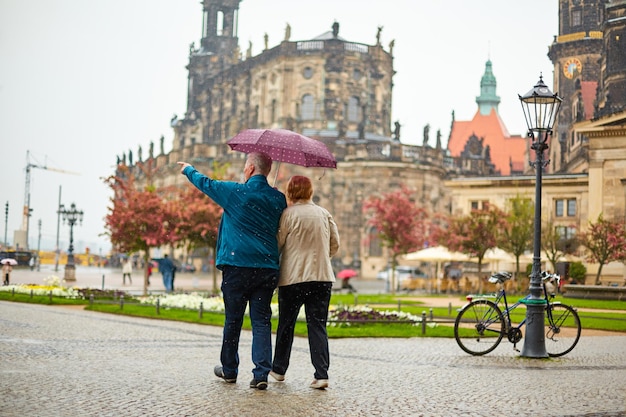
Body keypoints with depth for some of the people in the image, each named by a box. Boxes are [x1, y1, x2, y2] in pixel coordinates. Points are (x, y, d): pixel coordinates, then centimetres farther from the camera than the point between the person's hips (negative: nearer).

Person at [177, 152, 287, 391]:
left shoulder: (235, 192, -6)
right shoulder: (278, 199, 5)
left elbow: (205, 183, 11)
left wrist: (188, 170, 32)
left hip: (237, 266, -3)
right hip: (267, 268, 3)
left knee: (233, 320, 10)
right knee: (262, 321, 3)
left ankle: (229, 370, 23)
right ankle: (261, 373, -6)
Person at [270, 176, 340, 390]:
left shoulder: (288, 214, -7)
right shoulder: (324, 214, 7)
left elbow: (277, 244, -5)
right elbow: (335, 245, 12)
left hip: (293, 277, -3)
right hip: (322, 277, 3)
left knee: (286, 324, 11)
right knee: (318, 325, 3)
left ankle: (279, 369, 24)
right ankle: (322, 374, -7)